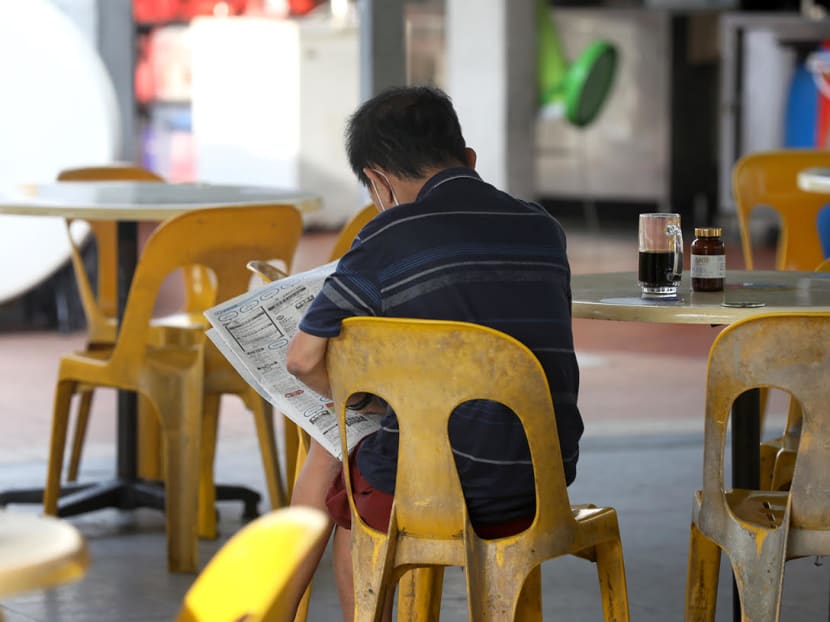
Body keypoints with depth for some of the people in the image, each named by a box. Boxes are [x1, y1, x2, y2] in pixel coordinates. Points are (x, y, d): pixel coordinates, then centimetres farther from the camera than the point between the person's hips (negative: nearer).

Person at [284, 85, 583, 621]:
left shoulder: (390, 239, -10)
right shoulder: (543, 230, 7)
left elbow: (305, 358, -11)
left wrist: (363, 399, 10)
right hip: (540, 490, 6)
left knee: (326, 462, 27)